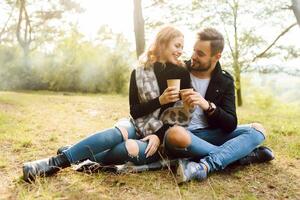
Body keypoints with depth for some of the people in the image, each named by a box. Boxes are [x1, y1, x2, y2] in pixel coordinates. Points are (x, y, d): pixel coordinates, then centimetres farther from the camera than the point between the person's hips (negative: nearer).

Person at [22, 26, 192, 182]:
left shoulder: (182, 74, -2)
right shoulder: (139, 73, 0)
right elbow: (135, 111, -5)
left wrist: (159, 136, -16)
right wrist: (159, 101, -21)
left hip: (164, 137, -1)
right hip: (139, 127, 1)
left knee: (130, 148, -34)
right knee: (114, 134, -33)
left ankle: (78, 160, -25)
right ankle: (56, 161, -30)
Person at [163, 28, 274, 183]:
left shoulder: (225, 81, 2)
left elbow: (231, 125, -7)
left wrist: (208, 106, -25)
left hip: (211, 134, 3)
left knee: (257, 130, -14)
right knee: (174, 135, -38)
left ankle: (204, 166, -35)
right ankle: (243, 155, -22)